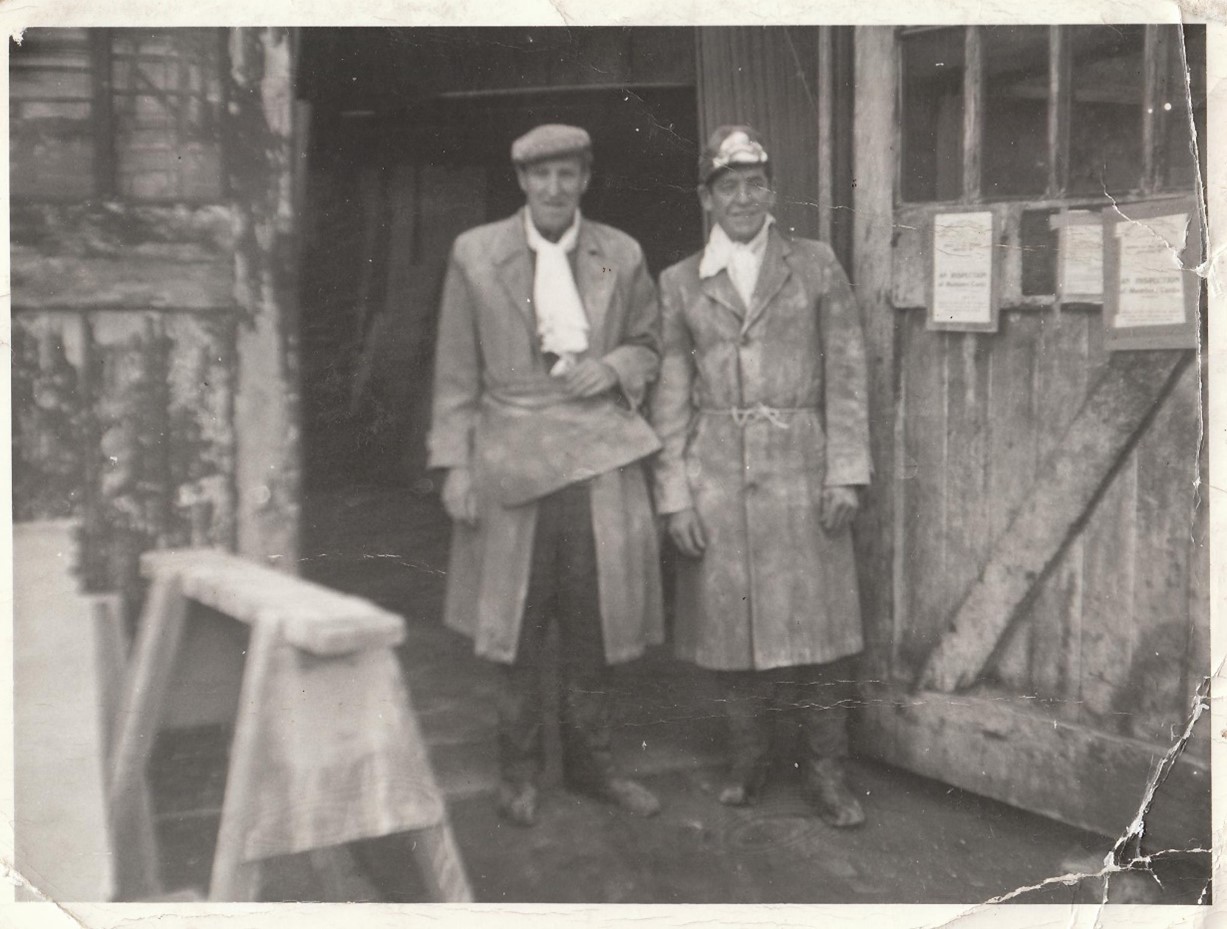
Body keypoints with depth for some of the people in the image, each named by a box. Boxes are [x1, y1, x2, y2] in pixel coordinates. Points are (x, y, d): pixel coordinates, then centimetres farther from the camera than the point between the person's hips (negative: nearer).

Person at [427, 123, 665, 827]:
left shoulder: (623, 256, 6)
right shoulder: (475, 254, 2)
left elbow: (649, 344, 17)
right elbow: (456, 372, 3)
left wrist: (615, 368, -6)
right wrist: (454, 464, -3)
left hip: (600, 460, 2)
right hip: (512, 461, -1)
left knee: (594, 624, 7)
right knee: (518, 626, 5)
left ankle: (591, 762, 25)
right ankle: (520, 771, 22)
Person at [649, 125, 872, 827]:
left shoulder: (816, 266, 6)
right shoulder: (680, 283, 9)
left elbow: (847, 374, 3)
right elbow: (670, 397, 7)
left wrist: (846, 473, -5)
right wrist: (674, 495, 0)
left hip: (801, 470, -1)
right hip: (717, 474, 1)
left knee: (818, 622, -1)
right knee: (733, 622, 6)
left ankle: (827, 773, 13)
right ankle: (749, 763, 23)